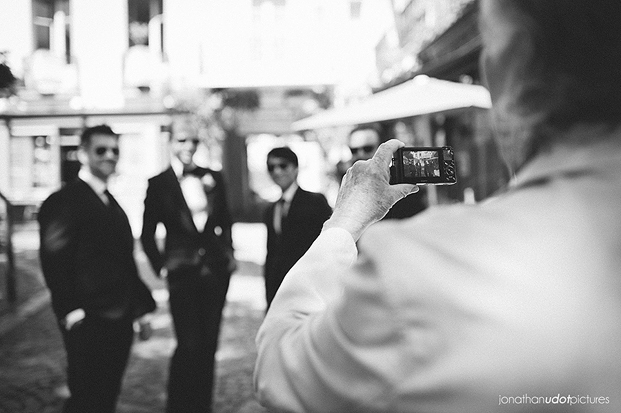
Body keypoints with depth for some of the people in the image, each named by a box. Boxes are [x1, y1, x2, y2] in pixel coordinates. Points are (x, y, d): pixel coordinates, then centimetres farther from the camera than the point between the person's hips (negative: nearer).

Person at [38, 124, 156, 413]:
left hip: (120, 320, 8)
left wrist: (142, 306, 11)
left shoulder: (113, 205, 17)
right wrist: (71, 312, -19)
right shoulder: (64, 201, -9)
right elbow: (53, 261, -15)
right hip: (88, 323, -8)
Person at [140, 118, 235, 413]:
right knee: (189, 346, -8)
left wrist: (229, 253, 7)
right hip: (183, 274, -4)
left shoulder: (213, 178, 8)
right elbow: (147, 235, 2)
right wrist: (161, 267, -4)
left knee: (208, 345, 10)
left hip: (216, 272, 4)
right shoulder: (158, 184, -2)